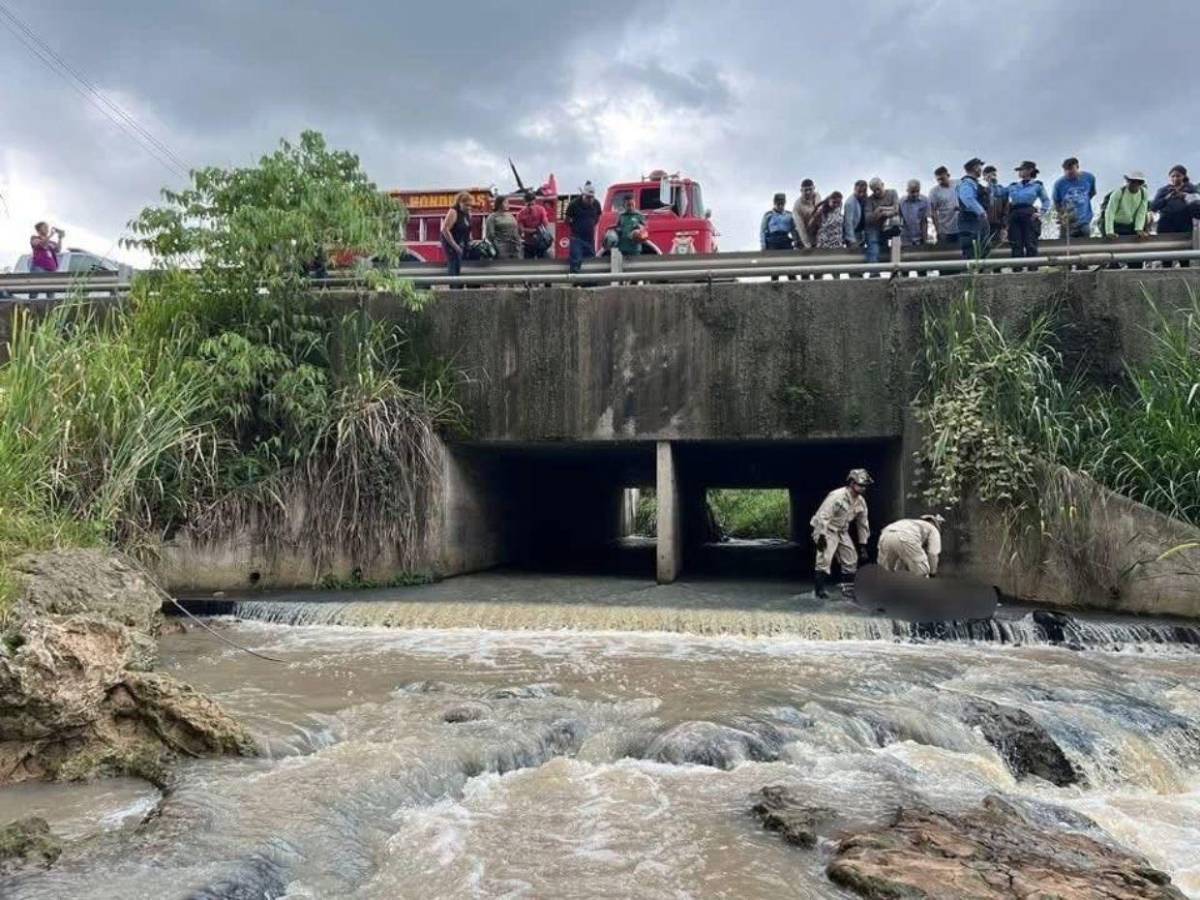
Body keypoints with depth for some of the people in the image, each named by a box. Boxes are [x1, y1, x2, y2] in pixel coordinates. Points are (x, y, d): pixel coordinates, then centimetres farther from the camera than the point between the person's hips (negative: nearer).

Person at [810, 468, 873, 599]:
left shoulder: (861, 502, -1)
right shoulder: (837, 496, -25)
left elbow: (863, 524, 9)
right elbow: (823, 516, -27)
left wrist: (863, 544, 10)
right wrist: (821, 536, -29)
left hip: (842, 532, 8)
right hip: (827, 530, -7)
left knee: (851, 559, 7)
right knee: (824, 559, -18)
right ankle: (819, 588, -10)